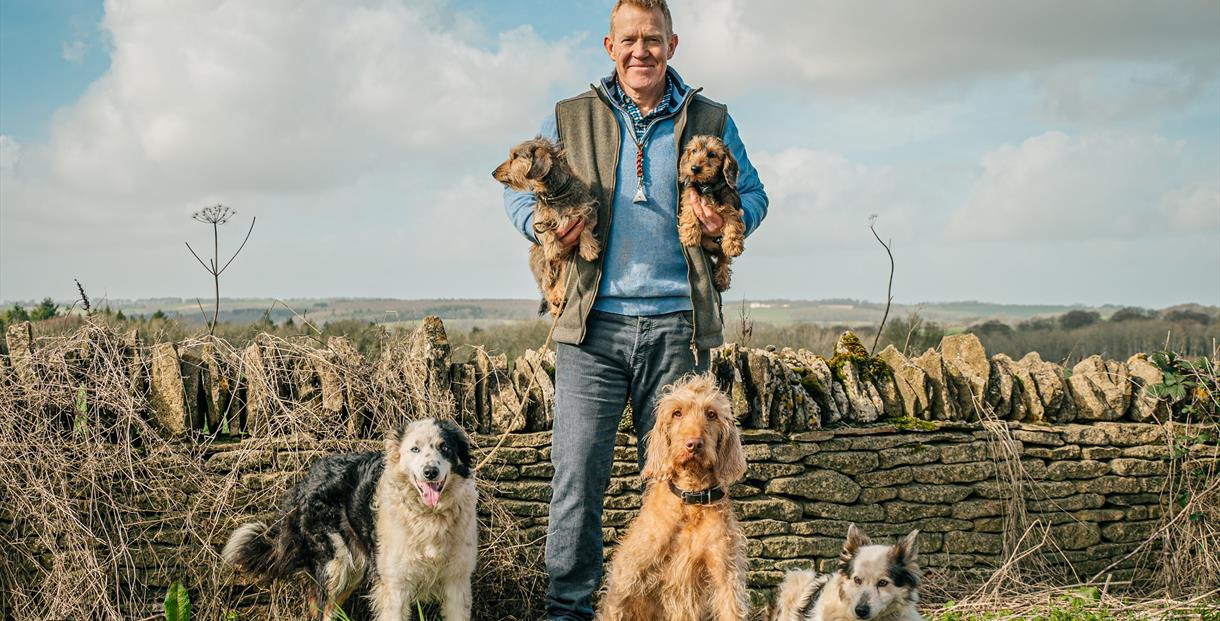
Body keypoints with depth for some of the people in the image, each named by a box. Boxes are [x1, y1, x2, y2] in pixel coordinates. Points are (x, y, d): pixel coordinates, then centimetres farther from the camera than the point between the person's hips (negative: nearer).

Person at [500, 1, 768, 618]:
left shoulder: (709, 121, 11)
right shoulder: (569, 120, 10)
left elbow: (752, 193, 18)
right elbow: (518, 188, 18)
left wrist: (730, 219, -5)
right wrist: (542, 224, -4)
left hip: (676, 324, 1)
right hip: (593, 323, 0)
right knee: (578, 471, -5)